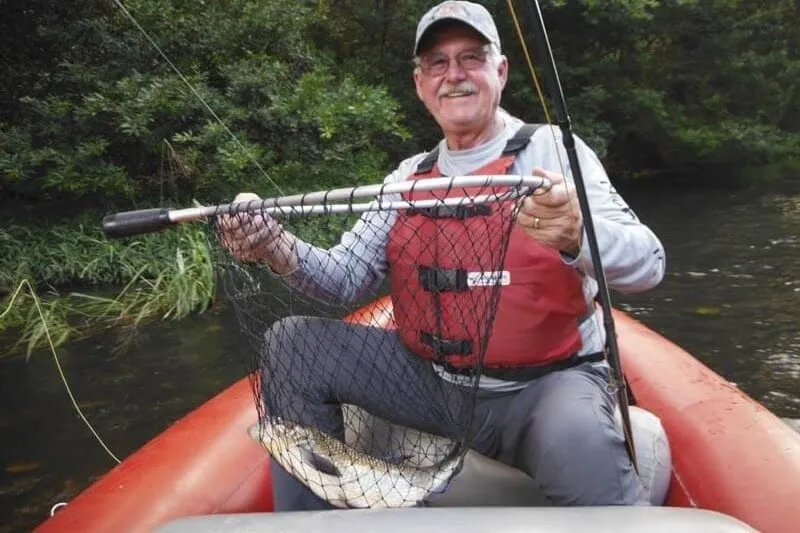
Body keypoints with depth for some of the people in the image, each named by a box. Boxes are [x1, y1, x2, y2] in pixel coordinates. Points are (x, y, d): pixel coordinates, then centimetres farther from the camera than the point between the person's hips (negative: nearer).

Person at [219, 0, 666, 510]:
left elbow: (648, 263, -17)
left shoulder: (551, 149, -6)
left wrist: (577, 235, -40)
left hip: (546, 382, -5)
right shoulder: (409, 176, 9)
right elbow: (346, 278, 3)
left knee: (575, 438, -38)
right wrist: (279, 250, -19)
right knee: (292, 344, -4)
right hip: (432, 382, 5)